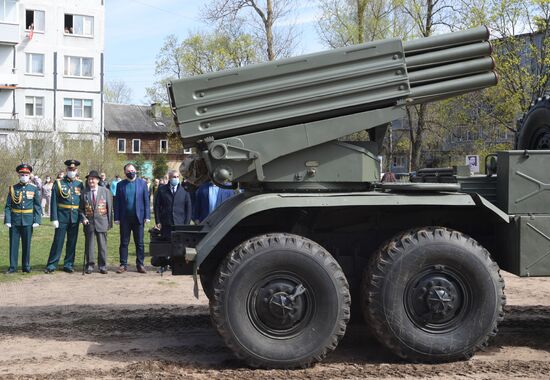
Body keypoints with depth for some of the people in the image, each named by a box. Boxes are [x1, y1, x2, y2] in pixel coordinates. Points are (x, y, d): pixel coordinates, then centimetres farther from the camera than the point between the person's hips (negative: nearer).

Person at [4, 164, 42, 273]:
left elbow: (37, 206, 2)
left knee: (27, 244, 6)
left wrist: (37, 220, -6)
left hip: (28, 221, 0)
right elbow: (8, 206, 1)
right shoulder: (13, 188, 3)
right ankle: (12, 267, 11)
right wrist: (7, 220, -8)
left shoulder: (34, 189, 3)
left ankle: (26, 266, 16)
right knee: (13, 244, 3)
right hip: (15, 221, 0)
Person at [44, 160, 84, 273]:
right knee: (58, 241, -2)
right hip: (62, 217, -3)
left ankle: (68, 264, 17)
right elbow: (54, 202, -3)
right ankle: (51, 265, 4)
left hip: (75, 217, 3)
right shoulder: (59, 183, 0)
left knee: (72, 242, 7)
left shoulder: (80, 184, 9)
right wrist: (54, 218, -10)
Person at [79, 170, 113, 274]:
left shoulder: (105, 191, 3)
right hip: (89, 223, 1)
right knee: (89, 245, 4)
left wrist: (110, 222, 1)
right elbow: (81, 209, 10)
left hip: (101, 222, -1)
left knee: (102, 245, 2)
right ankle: (90, 265, 12)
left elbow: (110, 207, 4)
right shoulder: (84, 193, 6)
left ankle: (102, 266, 9)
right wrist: (83, 218, -7)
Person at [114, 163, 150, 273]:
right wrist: (116, 218, -2)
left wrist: (147, 216, -4)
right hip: (125, 218, 1)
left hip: (138, 217, 0)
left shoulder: (142, 183, 5)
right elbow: (117, 202, 5)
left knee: (139, 242, 3)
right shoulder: (120, 185, 6)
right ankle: (123, 264, 10)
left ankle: (140, 264, 9)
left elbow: (146, 200, 3)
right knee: (124, 242, 4)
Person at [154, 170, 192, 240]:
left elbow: (188, 208, 6)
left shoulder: (184, 191, 5)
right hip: (166, 225, 0)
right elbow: (157, 206, 7)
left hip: (180, 224, 0)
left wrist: (186, 224, -1)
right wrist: (158, 222, 0)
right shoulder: (162, 190, 5)